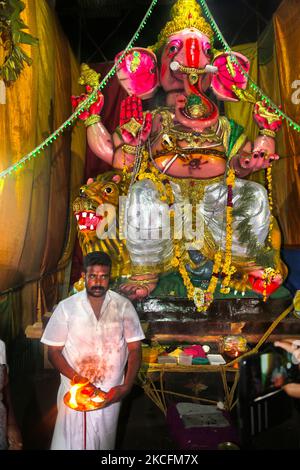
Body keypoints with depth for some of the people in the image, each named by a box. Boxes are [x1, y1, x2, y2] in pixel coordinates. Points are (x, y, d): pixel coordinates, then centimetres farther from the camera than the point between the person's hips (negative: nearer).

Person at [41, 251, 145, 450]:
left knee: (104, 441, 17)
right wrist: (75, 378, -16)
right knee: (71, 441, 10)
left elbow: (135, 349, -3)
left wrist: (127, 386, -12)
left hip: (110, 393, 1)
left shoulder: (124, 306, -8)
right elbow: (54, 351, -4)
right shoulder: (66, 307, -9)